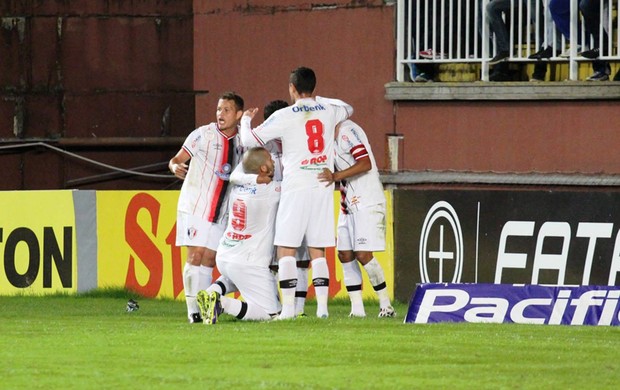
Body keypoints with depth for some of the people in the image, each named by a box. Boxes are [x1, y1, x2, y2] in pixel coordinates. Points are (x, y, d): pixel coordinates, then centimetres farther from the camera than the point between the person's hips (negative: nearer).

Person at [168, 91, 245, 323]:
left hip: (221, 212, 4)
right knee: (195, 256, -9)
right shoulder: (203, 135, -5)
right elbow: (177, 159, -4)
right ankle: (193, 309, -4)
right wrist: (175, 166, -26)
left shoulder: (241, 142, 7)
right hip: (195, 206, -4)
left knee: (209, 260, 2)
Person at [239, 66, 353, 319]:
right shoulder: (329, 111, 8)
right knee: (318, 251, 8)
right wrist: (317, 100, 40)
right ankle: (322, 306, 2)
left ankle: (288, 307, -10)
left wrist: (246, 120, 19)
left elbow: (250, 140, -1)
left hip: (297, 187, -4)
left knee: (286, 249, -2)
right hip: (324, 187, 4)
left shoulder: (284, 116, -5)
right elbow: (348, 109, 33)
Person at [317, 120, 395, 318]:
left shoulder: (347, 131, -15)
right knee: (345, 254, 3)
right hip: (349, 205, 10)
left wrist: (336, 176, -30)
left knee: (363, 254, -12)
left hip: (367, 203, -10)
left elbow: (366, 164, -24)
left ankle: (386, 305, 0)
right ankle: (357, 309, 5)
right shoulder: (332, 136, 13)